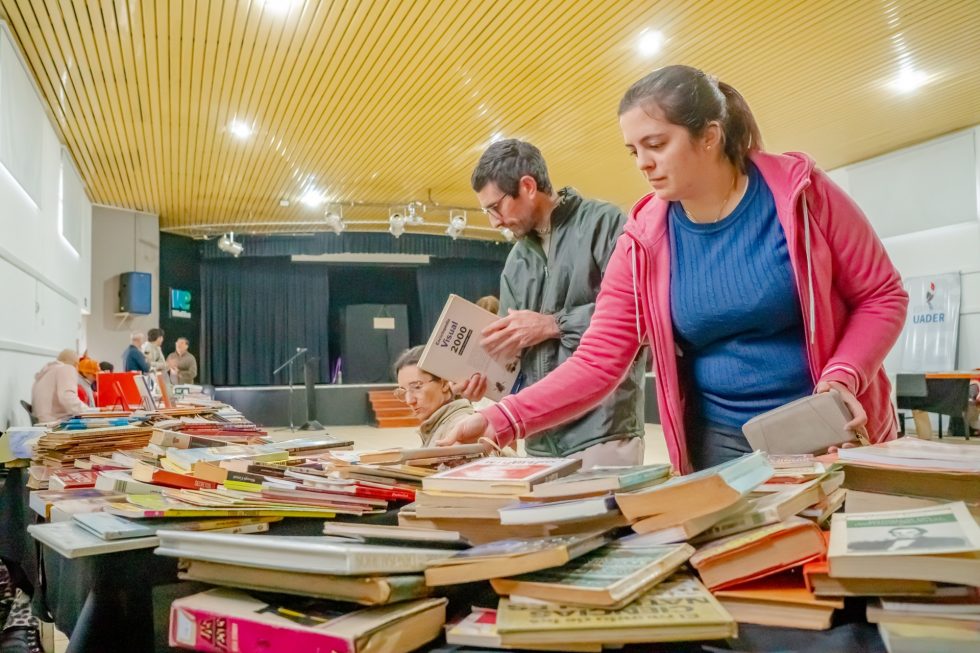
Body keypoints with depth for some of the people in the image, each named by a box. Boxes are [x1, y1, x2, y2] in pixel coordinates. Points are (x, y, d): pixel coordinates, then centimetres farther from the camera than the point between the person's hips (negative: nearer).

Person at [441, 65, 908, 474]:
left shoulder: (798, 193, -12)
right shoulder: (645, 241, -6)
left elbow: (882, 296, -3)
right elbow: (597, 361, -8)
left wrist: (842, 378, -20)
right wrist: (502, 420, -18)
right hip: (722, 444, 2)